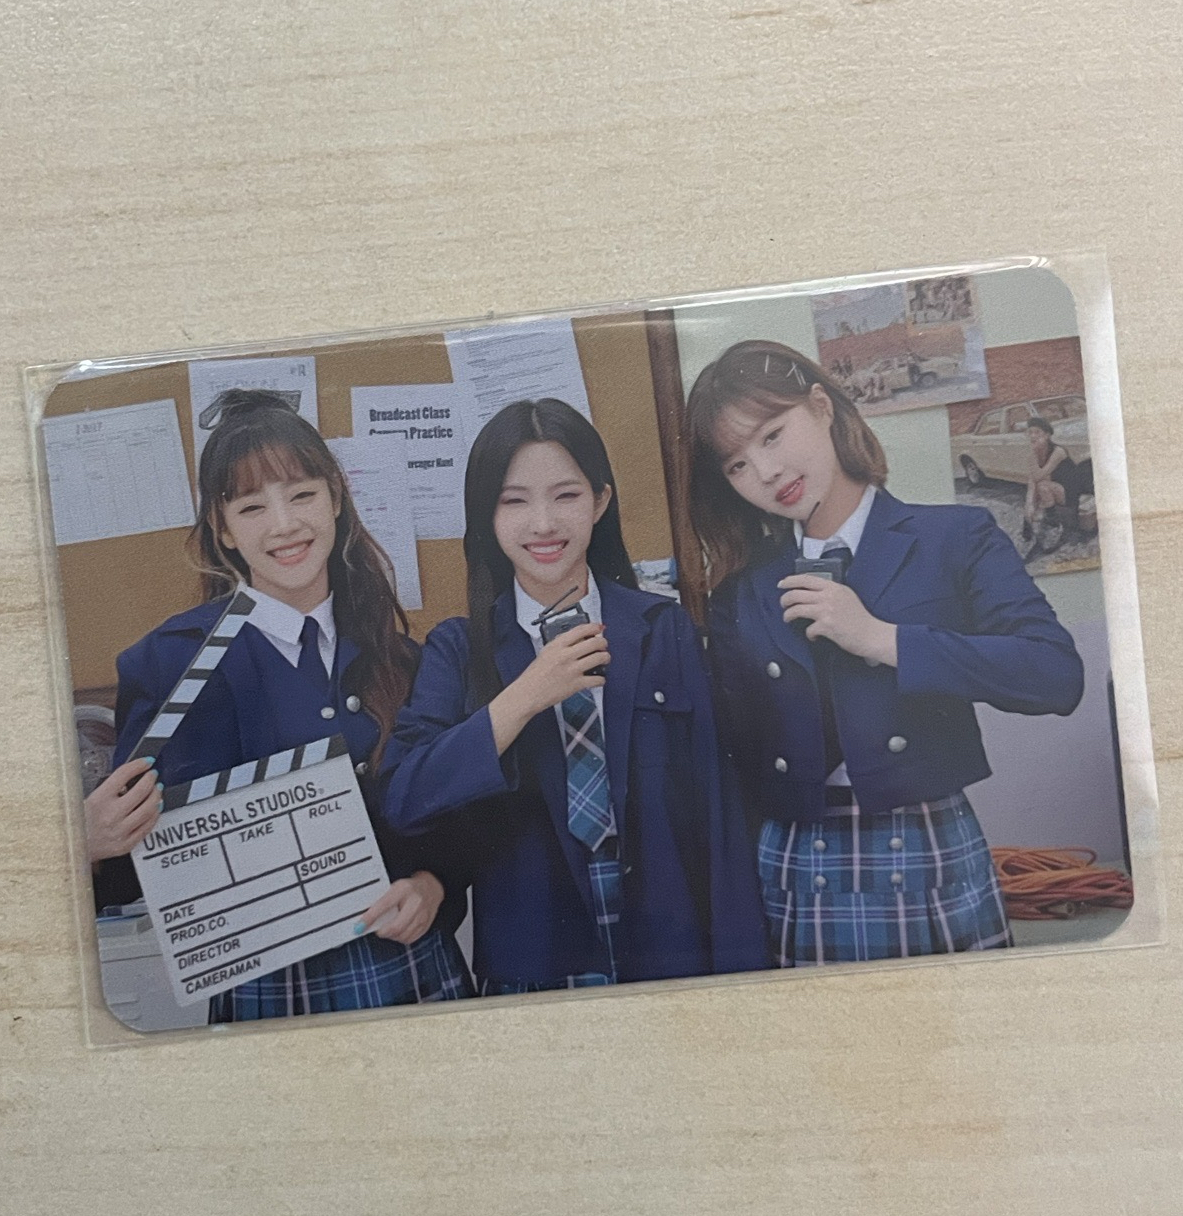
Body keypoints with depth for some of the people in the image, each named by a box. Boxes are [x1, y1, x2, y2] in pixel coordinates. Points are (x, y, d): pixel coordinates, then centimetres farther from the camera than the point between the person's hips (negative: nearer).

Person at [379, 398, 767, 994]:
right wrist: (525, 697, -21)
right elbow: (402, 803, -14)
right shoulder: (458, 649, -2)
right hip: (528, 968, 0)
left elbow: (715, 808, -3)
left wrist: (740, 969, -6)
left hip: (672, 956, 1)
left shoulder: (665, 630, -1)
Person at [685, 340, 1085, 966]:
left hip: (935, 862, -2)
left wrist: (881, 639, -17)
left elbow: (1058, 675, -14)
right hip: (795, 880, 2)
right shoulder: (740, 592, 6)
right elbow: (737, 749, 8)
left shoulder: (955, 539, -2)